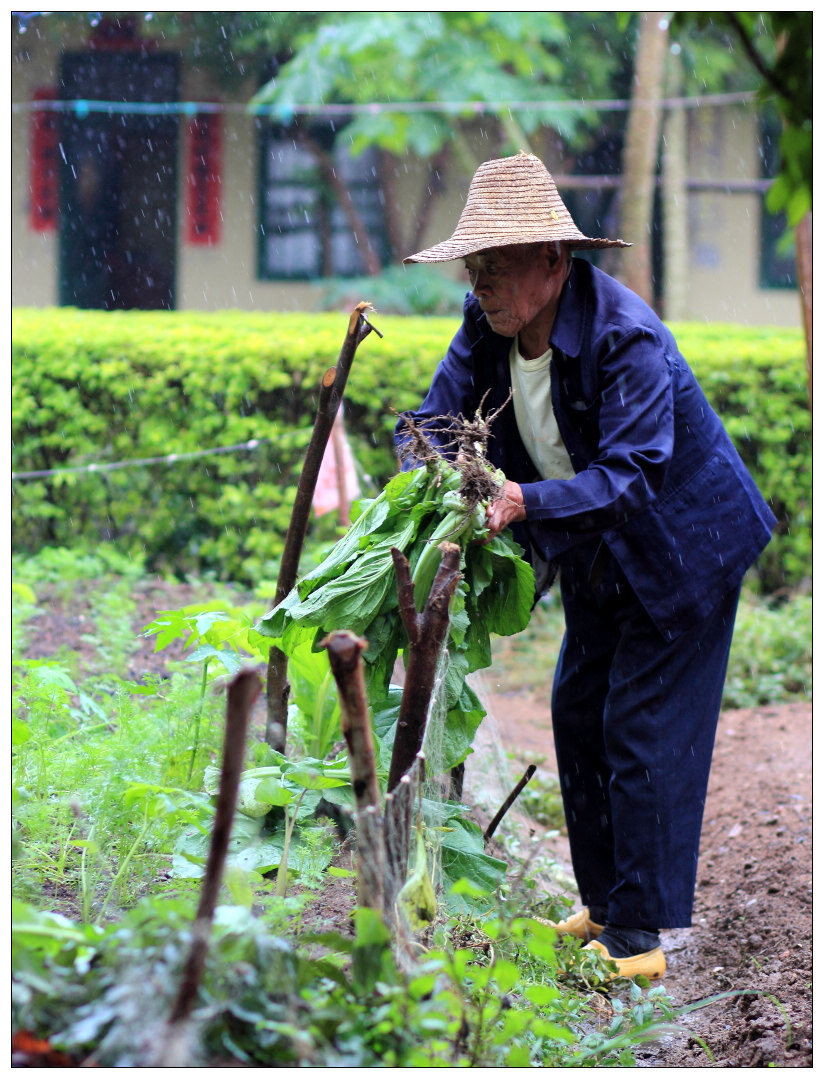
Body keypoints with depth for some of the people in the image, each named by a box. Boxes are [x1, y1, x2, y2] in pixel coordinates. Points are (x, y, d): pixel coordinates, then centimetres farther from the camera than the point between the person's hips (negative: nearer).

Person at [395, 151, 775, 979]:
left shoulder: (626, 337, -32)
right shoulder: (487, 325, -9)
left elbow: (628, 475, -36)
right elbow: (433, 422, -6)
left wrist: (525, 501, -49)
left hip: (680, 554, -8)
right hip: (597, 561, 8)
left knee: (642, 734, -7)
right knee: (578, 718, 11)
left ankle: (639, 936, 2)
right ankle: (603, 904, 25)